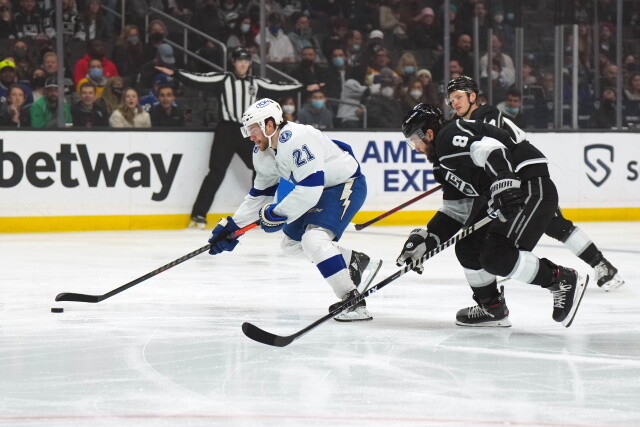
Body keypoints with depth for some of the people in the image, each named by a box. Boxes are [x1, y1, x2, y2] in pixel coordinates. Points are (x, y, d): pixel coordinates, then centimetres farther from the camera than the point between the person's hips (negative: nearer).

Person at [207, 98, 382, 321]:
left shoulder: (296, 139, -29)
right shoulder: (263, 153, 3)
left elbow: (310, 188, -32)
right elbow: (259, 194, 14)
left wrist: (279, 213, -24)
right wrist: (233, 225, 8)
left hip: (347, 185, -11)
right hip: (319, 190, 11)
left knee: (314, 239, -27)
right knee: (291, 243, 14)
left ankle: (353, 302, -26)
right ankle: (358, 262, 21)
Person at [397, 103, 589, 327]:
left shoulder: (450, 135, -9)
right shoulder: (444, 164, 23)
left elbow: (489, 150, -27)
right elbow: (455, 213, 26)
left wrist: (504, 185, -39)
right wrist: (425, 240, 17)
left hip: (532, 188, -11)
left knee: (496, 257, -19)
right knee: (467, 248, 12)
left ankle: (564, 280, -8)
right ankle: (492, 308, 24)